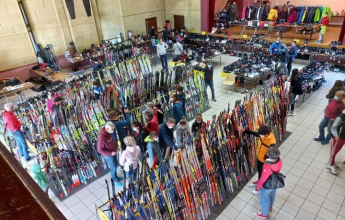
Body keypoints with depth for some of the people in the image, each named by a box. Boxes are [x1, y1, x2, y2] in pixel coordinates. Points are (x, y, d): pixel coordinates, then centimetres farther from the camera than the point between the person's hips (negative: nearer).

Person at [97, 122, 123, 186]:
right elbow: (99, 150, -26)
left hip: (113, 152, 7)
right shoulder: (101, 137, -35)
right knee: (113, 168, 12)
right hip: (108, 155, -7)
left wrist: (116, 145, -3)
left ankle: (116, 176, 50)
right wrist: (110, 153, -26)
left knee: (116, 164, 24)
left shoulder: (109, 132, -12)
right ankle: (115, 180, 37)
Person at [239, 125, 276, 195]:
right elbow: (255, 133, -1)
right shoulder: (264, 134, -19)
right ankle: (259, 182, 59)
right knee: (259, 170, 30)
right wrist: (244, 130, -10)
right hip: (259, 156, 7)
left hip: (264, 160, -7)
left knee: (262, 173, 19)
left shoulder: (272, 143, -39)